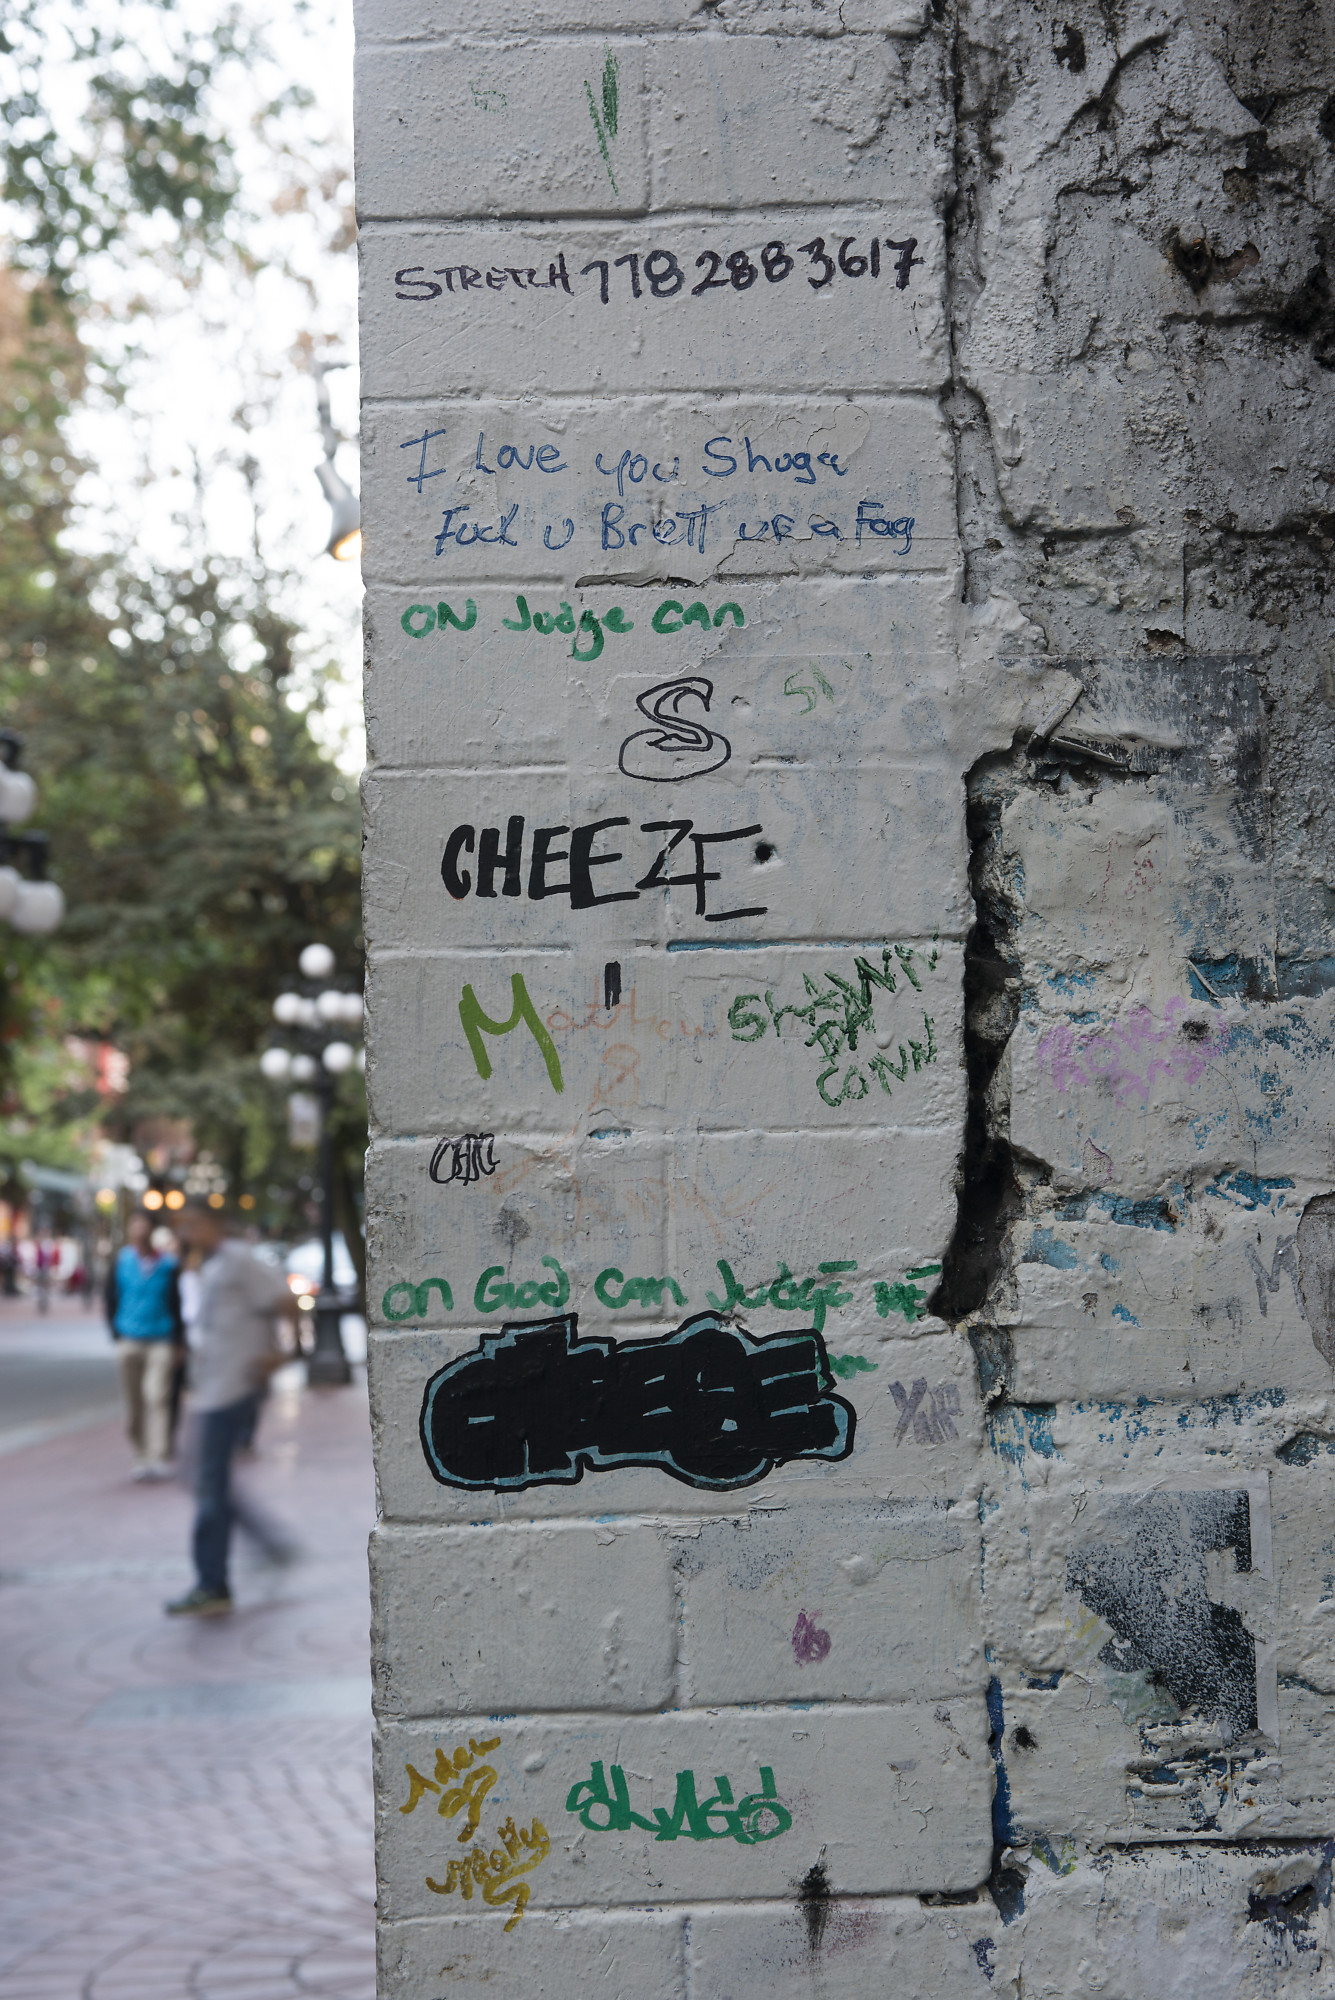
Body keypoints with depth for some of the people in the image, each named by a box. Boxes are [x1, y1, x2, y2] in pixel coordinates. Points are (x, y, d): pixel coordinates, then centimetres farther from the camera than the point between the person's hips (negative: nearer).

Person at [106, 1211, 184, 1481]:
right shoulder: (121, 1262, 6)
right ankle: (141, 1455, 18)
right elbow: (111, 1300, 10)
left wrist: (177, 1342, 2)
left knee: (157, 1396, -14)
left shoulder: (168, 1265, 3)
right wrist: (117, 1334, 2)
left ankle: (160, 1459, -16)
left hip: (161, 1341, -2)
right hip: (129, 1342, 2)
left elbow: (176, 1305, 7)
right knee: (134, 1402, 5)